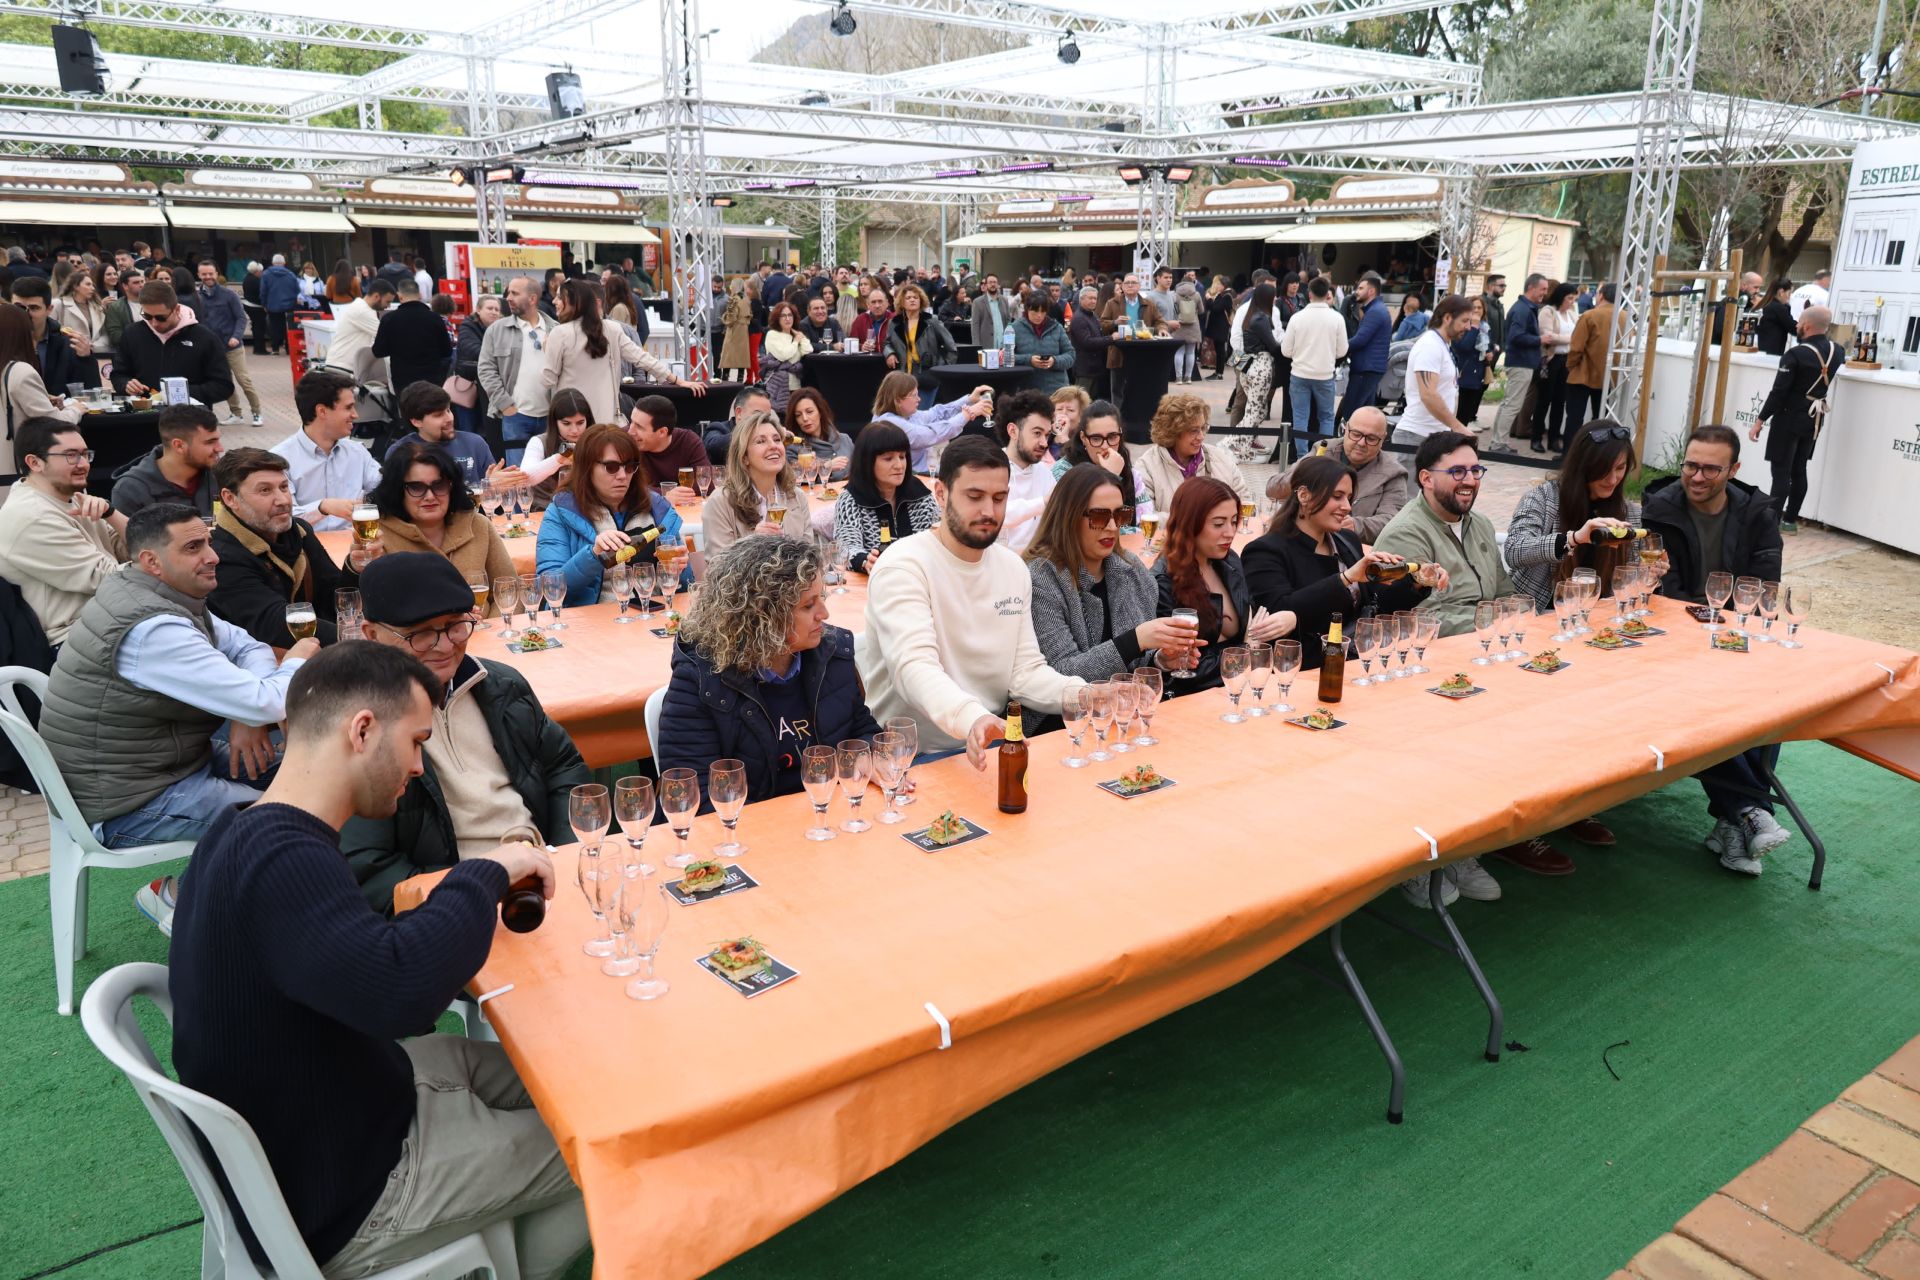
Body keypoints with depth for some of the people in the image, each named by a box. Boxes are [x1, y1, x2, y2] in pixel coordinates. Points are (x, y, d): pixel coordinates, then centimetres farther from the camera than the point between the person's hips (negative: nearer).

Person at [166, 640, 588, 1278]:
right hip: (340, 1198, -9)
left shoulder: (243, 830, 0)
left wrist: (481, 891, -3)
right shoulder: (283, 860, -33)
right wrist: (487, 872, -31)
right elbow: (401, 992, -48)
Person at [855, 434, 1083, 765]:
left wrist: (1081, 695, -12)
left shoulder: (1014, 568, 8)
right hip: (910, 756, -6)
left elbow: (1026, 669, 8)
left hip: (986, 750, 7)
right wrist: (971, 719, -47)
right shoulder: (902, 567, -14)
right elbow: (914, 667, -28)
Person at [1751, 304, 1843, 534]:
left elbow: (1778, 392, -19)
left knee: (1781, 471, -6)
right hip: (1814, 418, 7)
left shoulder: (1795, 355, -19)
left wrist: (1759, 420, -14)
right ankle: (1790, 520, 19)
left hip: (1790, 418, -7)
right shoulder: (1837, 351, 2)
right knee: (1799, 470, 13)